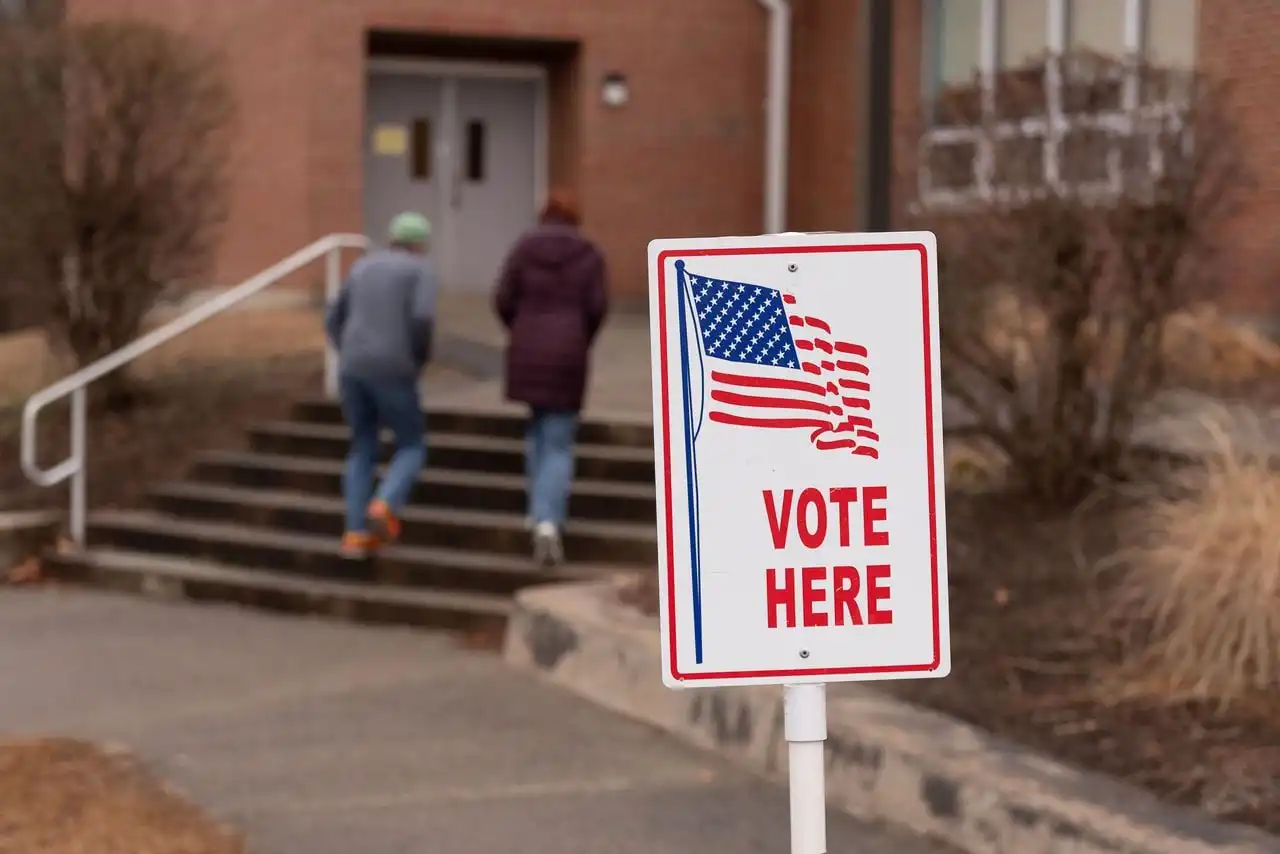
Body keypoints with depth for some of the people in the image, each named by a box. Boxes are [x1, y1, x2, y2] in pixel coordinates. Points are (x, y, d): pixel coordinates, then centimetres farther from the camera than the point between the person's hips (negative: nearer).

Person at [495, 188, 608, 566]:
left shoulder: (524, 246, 4)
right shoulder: (589, 254, 4)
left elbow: (504, 299, -1)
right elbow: (598, 307, -5)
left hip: (527, 352, 1)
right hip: (567, 356, -1)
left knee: (538, 429, 24)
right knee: (559, 444, 1)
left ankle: (540, 510, 21)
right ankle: (547, 520, -18)